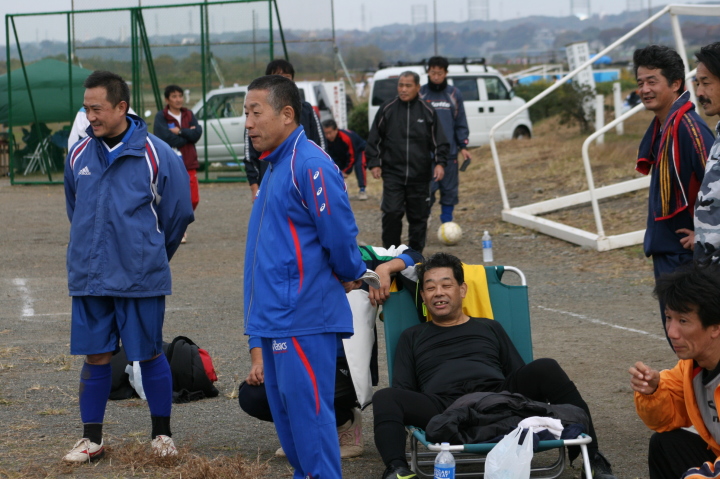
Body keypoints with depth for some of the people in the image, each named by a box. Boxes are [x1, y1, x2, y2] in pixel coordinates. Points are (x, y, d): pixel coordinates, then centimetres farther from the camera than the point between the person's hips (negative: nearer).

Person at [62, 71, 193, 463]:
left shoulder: (156, 155, -9)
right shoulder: (79, 155, 2)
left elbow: (178, 211, 2)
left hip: (141, 279, -3)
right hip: (88, 279, 3)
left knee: (149, 355, 5)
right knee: (95, 357, 7)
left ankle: (162, 434, 20)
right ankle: (92, 439, 16)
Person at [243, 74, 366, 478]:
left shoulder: (309, 165, -17)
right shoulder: (275, 165, 15)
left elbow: (340, 233, -18)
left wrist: (349, 276, -3)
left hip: (302, 317, -10)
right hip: (273, 316, 10)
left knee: (307, 409, -7)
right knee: (286, 410, 16)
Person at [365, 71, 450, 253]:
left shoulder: (427, 111, 4)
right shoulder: (387, 109, 3)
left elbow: (439, 142, 8)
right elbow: (374, 140, 9)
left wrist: (440, 163, -4)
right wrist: (374, 163, 1)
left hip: (420, 175, 1)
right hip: (393, 173, -1)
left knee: (419, 215, 6)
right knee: (391, 213, -10)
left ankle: (416, 252, 17)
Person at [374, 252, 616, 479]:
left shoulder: (489, 329, 29)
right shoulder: (412, 337, 28)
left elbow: (520, 376, 22)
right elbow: (402, 391, 18)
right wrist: (396, 417, -5)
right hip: (444, 406, -1)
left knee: (545, 368, -26)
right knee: (384, 398, -29)